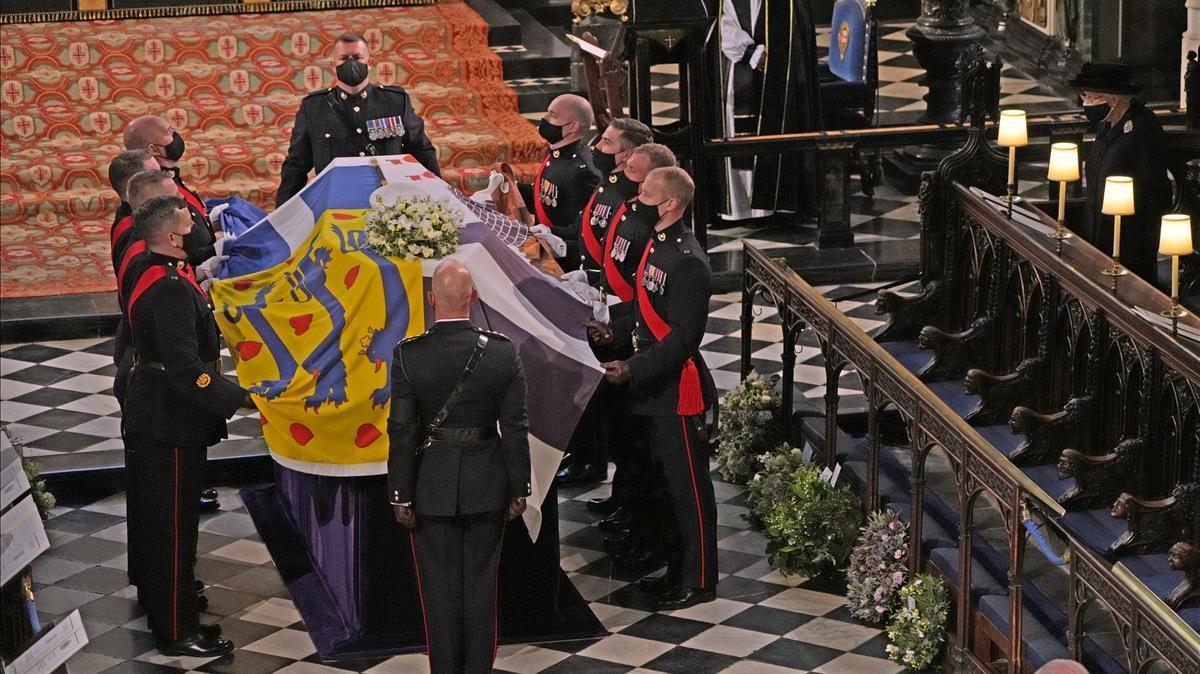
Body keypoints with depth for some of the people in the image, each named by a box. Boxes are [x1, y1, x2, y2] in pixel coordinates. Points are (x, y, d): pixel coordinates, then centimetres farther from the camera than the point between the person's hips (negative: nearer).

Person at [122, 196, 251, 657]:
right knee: (175, 525, -2)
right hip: (171, 422, -11)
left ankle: (165, 613, 35)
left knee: (163, 519, 21)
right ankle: (177, 632, 6)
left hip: (157, 416, 11)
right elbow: (185, 367, -31)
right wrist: (237, 398, -29)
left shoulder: (153, 274, 8)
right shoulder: (171, 290, -25)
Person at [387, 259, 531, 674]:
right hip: (486, 488, 1)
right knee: (481, 586, 13)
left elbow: (402, 433, -11)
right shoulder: (503, 352, -11)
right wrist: (518, 490, 4)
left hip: (432, 491, -1)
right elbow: (515, 429, -6)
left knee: (439, 590, 10)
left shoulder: (408, 355, -14)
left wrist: (400, 497, -3)